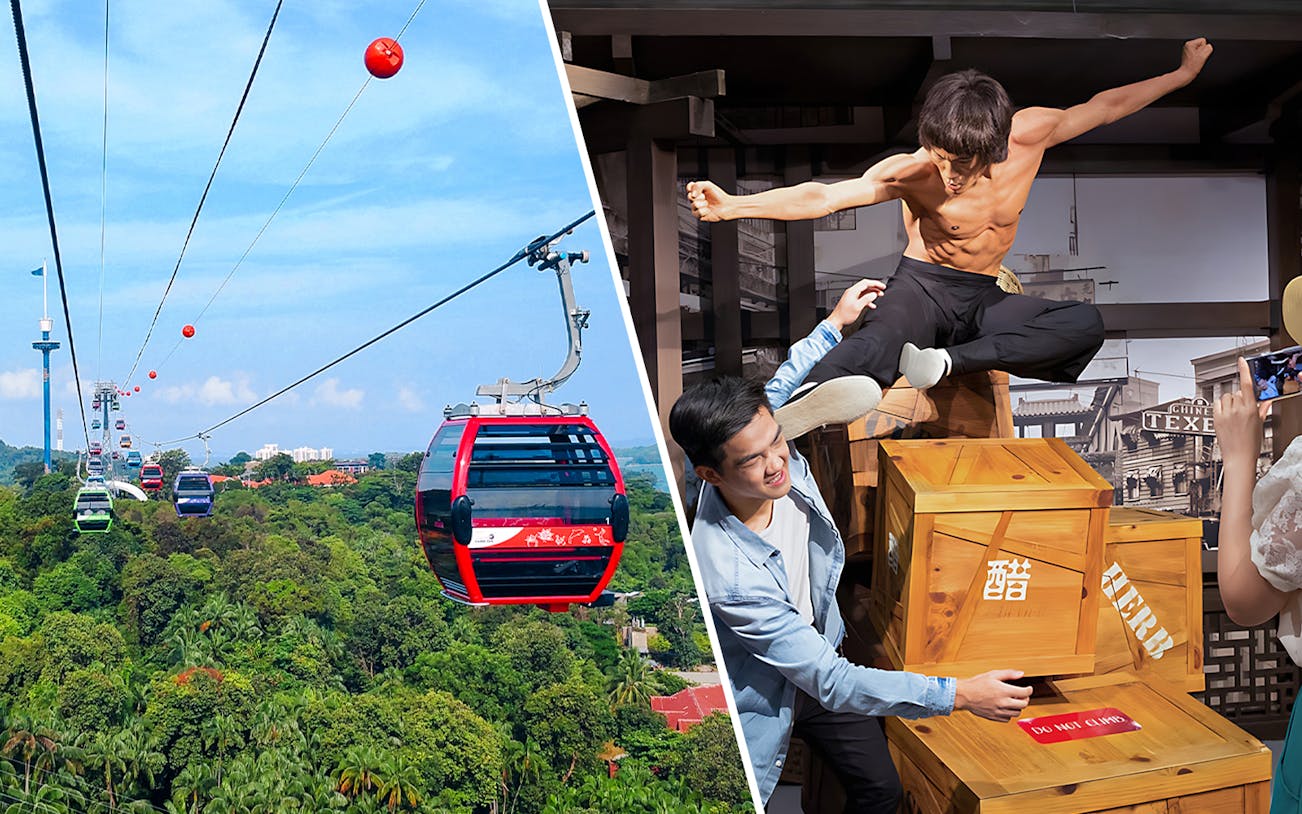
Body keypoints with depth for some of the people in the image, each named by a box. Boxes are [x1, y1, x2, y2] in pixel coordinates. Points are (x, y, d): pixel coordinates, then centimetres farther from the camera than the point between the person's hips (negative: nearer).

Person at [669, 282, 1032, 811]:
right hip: (762, 698, -6)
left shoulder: (779, 456, -21)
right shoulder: (728, 574, -40)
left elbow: (779, 390, 6)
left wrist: (834, 324, 14)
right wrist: (958, 695, -37)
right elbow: (829, 681, -35)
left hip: (818, 653, 7)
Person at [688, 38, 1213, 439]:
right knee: (883, 338, -40)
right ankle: (810, 399, -68)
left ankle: (946, 361, -34)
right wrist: (732, 205, -41)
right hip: (923, 286, -5)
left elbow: (1107, 105, 8)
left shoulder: (1030, 133, -9)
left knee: (1086, 324, -22)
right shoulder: (913, 173, -19)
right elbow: (821, 197, -29)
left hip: (983, 300, 5)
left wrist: (1184, 74, 17)